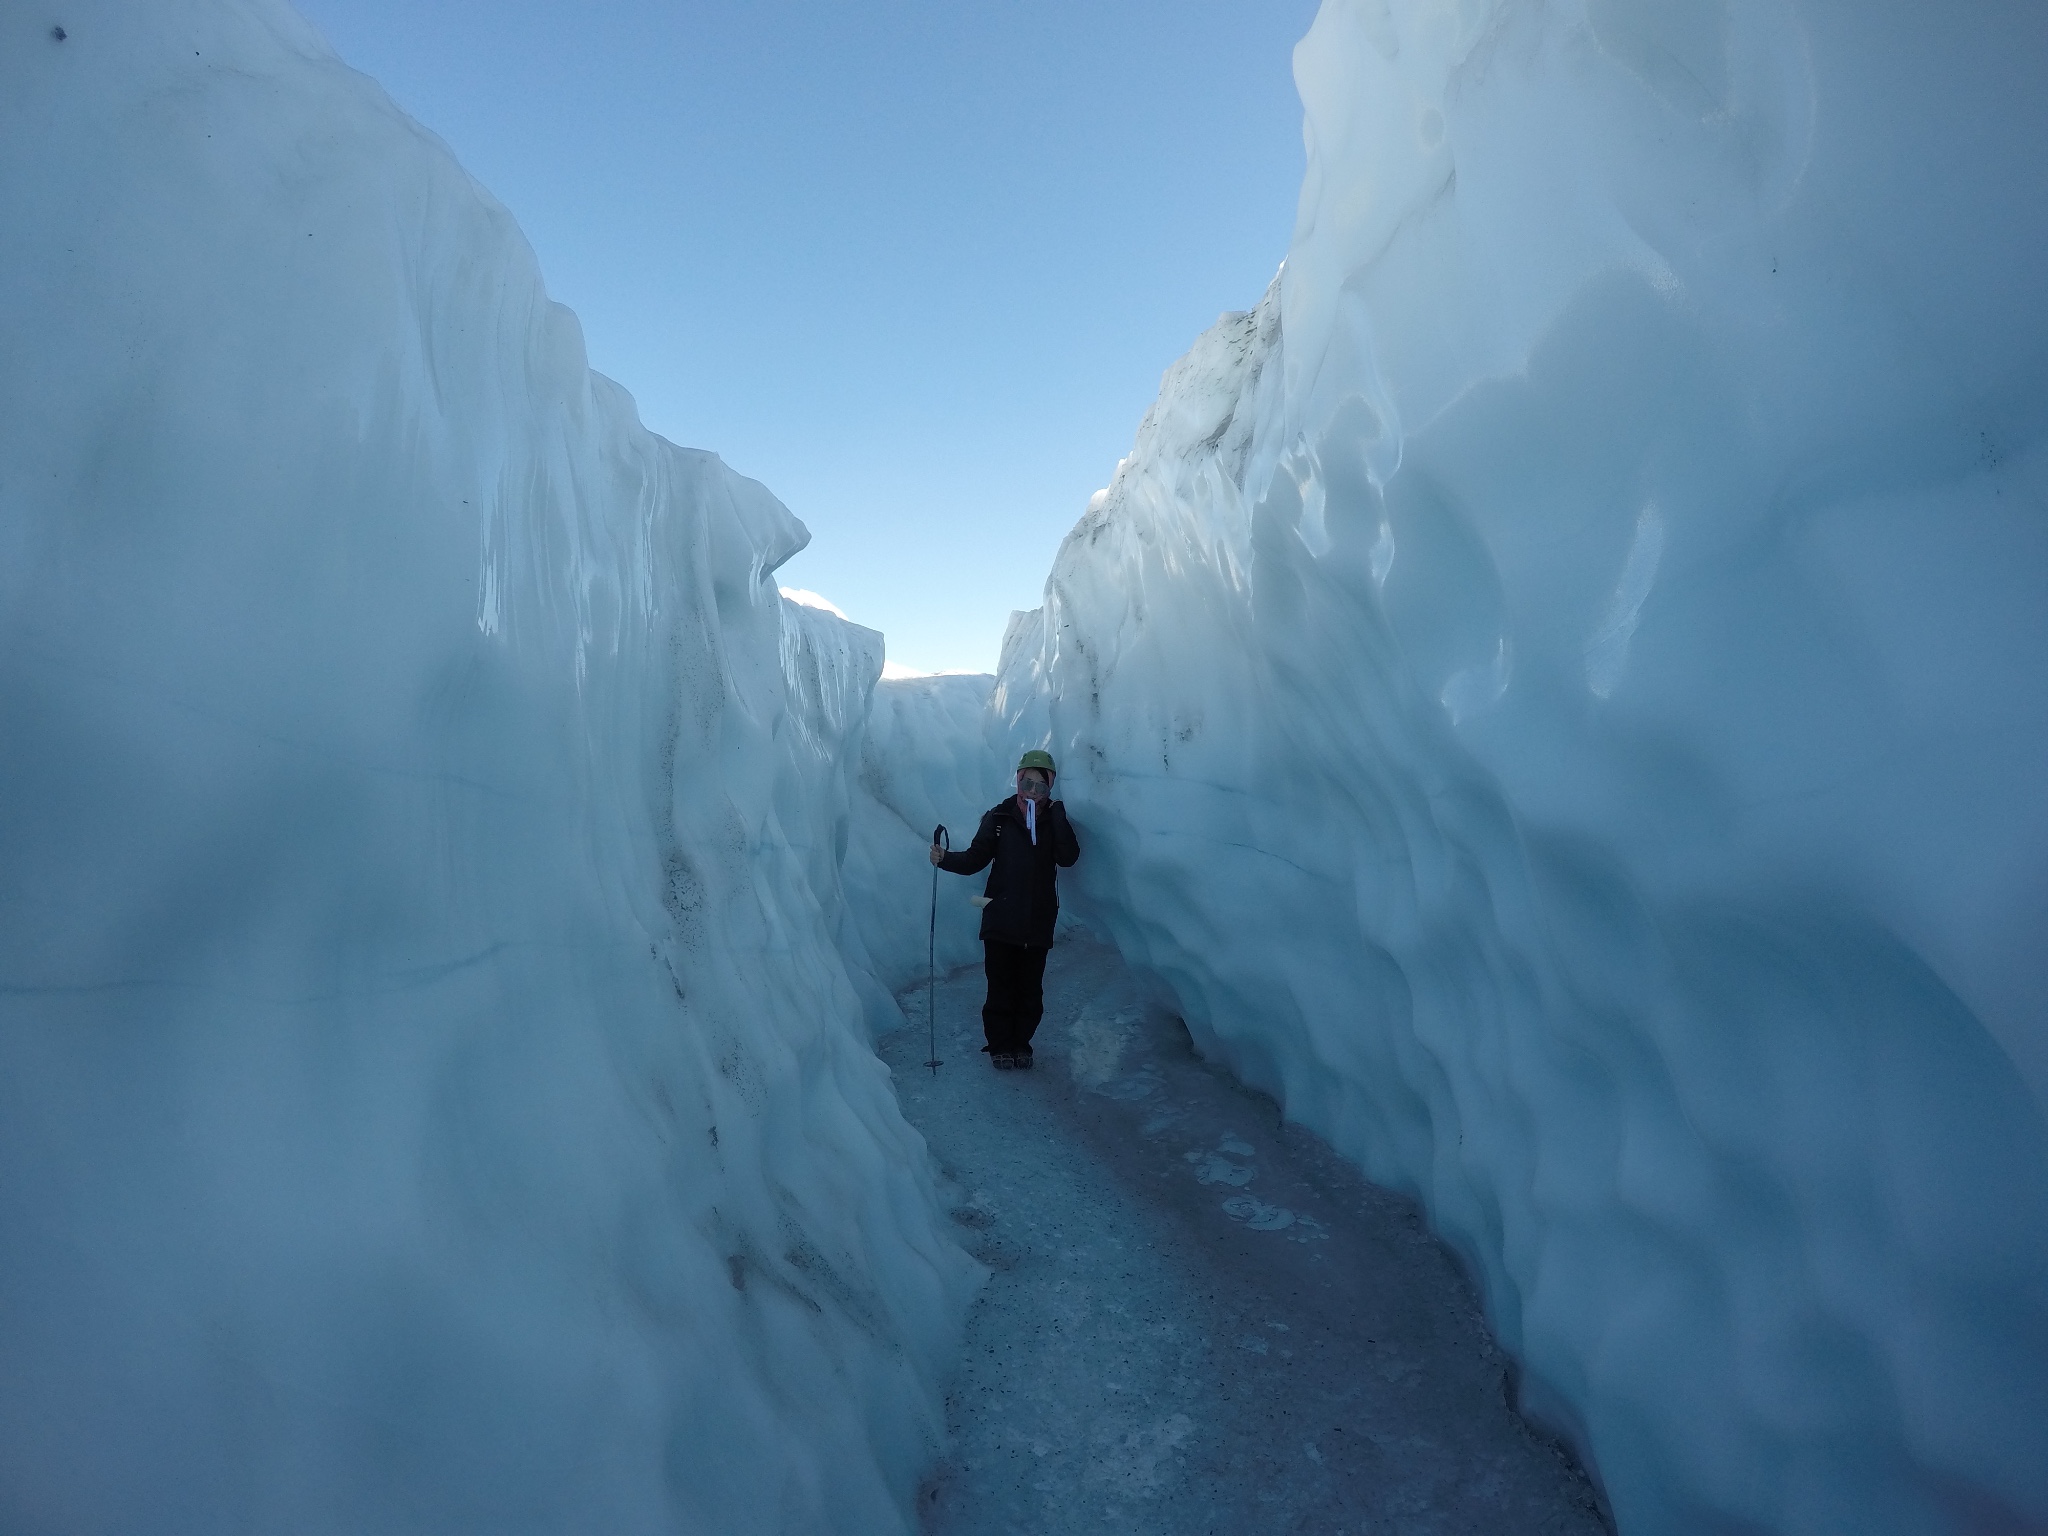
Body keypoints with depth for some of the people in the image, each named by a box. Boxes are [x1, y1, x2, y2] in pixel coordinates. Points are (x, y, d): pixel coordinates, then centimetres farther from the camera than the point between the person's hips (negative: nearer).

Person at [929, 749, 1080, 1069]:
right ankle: (999, 1045, 20)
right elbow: (976, 858, -1)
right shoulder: (1000, 816, -1)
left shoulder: (1055, 819, 3)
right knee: (1001, 986, 4)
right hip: (1001, 919, -1)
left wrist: (1057, 815, -18)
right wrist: (945, 859, -18)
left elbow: (1069, 858, -13)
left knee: (1030, 989, 9)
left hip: (1039, 920, 1)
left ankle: (1021, 1043, 26)